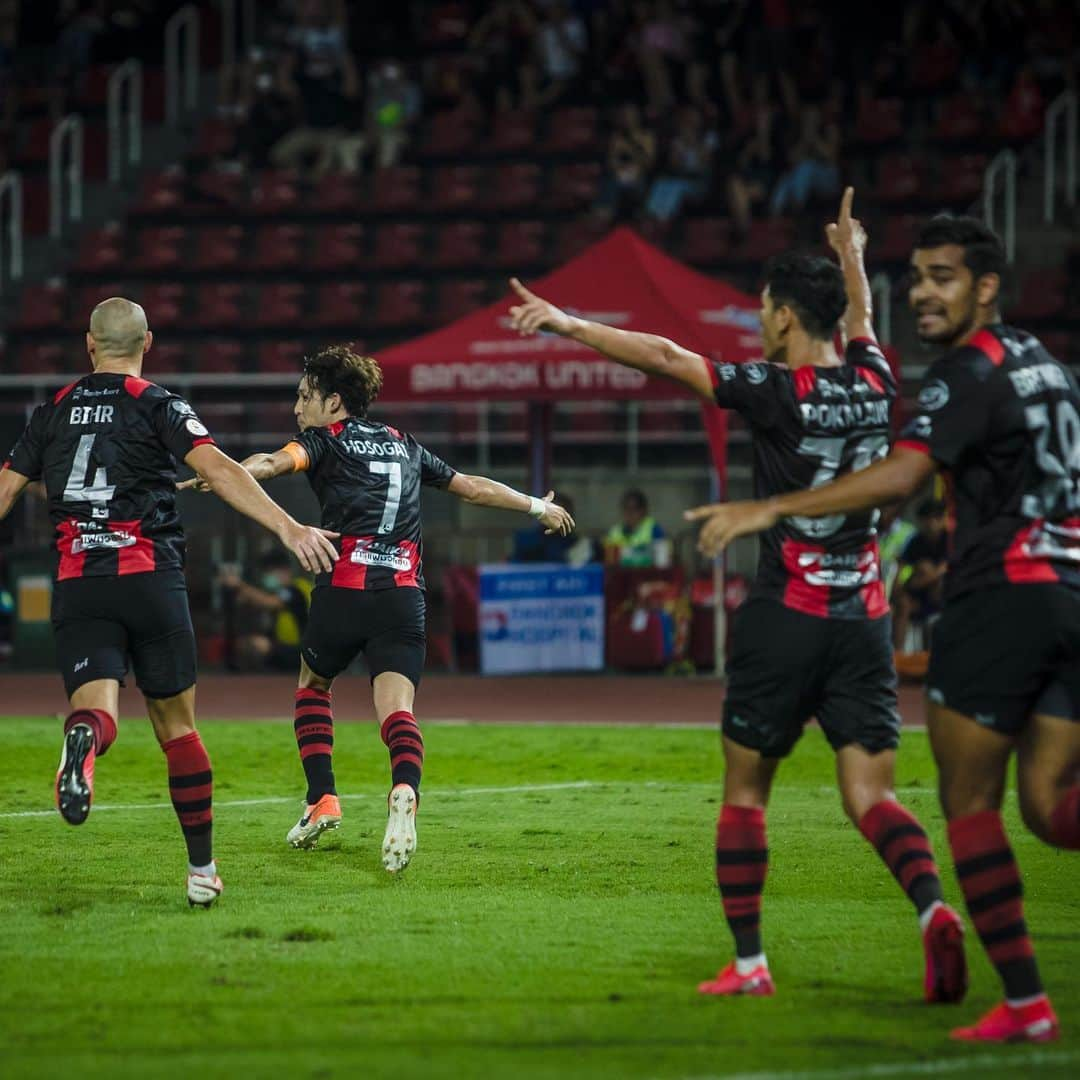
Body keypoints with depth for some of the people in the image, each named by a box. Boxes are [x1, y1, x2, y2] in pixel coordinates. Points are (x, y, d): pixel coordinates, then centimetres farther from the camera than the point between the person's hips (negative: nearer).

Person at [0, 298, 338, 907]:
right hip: (149, 577, -2)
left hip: (76, 583, 2)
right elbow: (217, 469, -14)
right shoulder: (160, 407, 1)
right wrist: (288, 527, -21)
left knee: (96, 705, -11)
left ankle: (84, 741, -50)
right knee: (176, 722, 10)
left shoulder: (54, 412, 13)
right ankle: (202, 868, 12)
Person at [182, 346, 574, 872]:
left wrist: (217, 476, -32)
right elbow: (473, 487, 33)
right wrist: (538, 507, 47)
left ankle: (322, 799, 12)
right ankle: (404, 790, -39)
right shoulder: (404, 445, 23)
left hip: (345, 587, -3)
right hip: (404, 593, 3)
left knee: (313, 683, 23)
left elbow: (276, 461, -15)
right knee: (396, 706, -9)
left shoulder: (326, 441, 8)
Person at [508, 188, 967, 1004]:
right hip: (864, 621, 5)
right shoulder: (873, 384, 6)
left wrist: (567, 325, -8)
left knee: (745, 790, 10)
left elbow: (665, 357, -15)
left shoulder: (778, 392, -11)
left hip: (787, 619, -4)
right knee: (870, 793, 0)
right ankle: (935, 908, -27)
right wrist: (852, 258, 49)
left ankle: (749, 963, 10)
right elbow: (860, 322, 30)